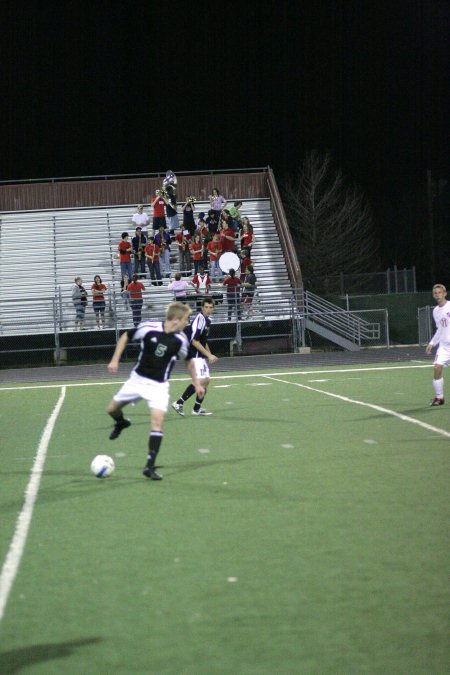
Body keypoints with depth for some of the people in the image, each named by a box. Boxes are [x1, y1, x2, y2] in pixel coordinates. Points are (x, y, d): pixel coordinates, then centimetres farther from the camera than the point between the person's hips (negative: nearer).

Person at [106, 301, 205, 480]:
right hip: (137, 379, 1)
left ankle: (150, 466, -13)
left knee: (158, 420, -19)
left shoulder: (180, 340, -12)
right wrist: (115, 360, -8)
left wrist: (196, 383, 10)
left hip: (159, 385, -1)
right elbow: (125, 337, -2)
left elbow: (189, 360, 9)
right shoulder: (148, 328, -18)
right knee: (112, 410, 10)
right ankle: (121, 423, 49)